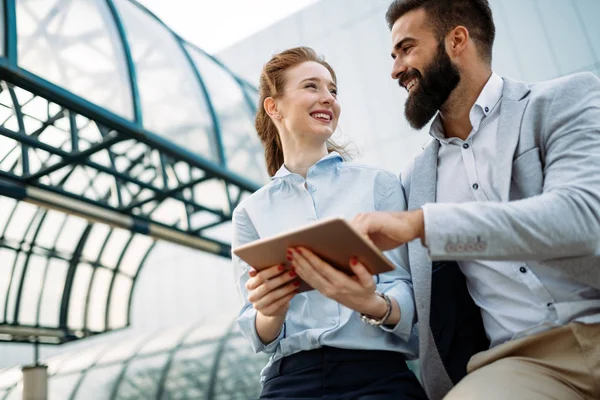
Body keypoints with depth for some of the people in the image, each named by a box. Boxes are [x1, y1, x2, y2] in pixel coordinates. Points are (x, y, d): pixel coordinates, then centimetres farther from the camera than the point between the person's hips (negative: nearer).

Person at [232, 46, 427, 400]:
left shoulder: (379, 184, 5)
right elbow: (261, 337, 6)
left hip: (377, 371, -1)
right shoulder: (251, 212, 8)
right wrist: (271, 313, -16)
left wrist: (373, 304, -20)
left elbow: (405, 292, 1)